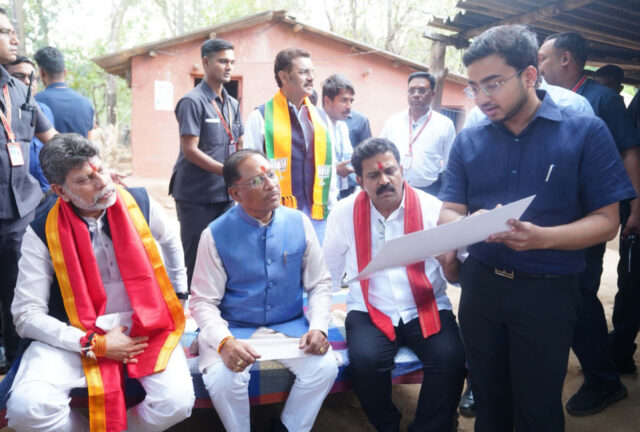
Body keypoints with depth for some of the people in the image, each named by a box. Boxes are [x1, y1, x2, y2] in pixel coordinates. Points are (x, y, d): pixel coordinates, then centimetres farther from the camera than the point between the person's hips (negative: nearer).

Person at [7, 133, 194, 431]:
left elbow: (170, 241, 19)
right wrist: (94, 345, -17)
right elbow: (27, 315, -9)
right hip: (77, 337, -1)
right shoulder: (42, 234, -9)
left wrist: (178, 293, 22)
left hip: (146, 325, 1)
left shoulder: (140, 203, -4)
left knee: (177, 402, -25)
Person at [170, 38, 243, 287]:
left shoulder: (233, 104, 14)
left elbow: (239, 147, 17)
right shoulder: (192, 101, -8)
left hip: (225, 194, 7)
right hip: (196, 195, -7)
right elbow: (190, 150, -15)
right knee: (195, 259, 1)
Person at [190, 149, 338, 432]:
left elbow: (320, 284, 1)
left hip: (289, 327, 2)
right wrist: (224, 342, -28)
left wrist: (318, 327, -15)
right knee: (223, 379, -28)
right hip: (234, 330, -2)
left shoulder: (299, 223, -4)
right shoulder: (216, 235, -11)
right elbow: (202, 301, -10)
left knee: (325, 367, -20)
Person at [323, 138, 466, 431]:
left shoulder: (433, 208, -3)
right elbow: (328, 273, 9)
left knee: (451, 358, -26)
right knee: (365, 360, -28)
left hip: (427, 309, 0)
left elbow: (456, 276, -1)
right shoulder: (344, 213, 0)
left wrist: (450, 262, -23)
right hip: (369, 311, 0)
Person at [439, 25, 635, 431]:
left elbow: (606, 221, -10)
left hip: (547, 292, -3)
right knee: (488, 397, 18)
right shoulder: (468, 140, 2)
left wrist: (542, 237, -28)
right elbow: (448, 214, 2)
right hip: (480, 284, 3)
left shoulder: (585, 131, -8)